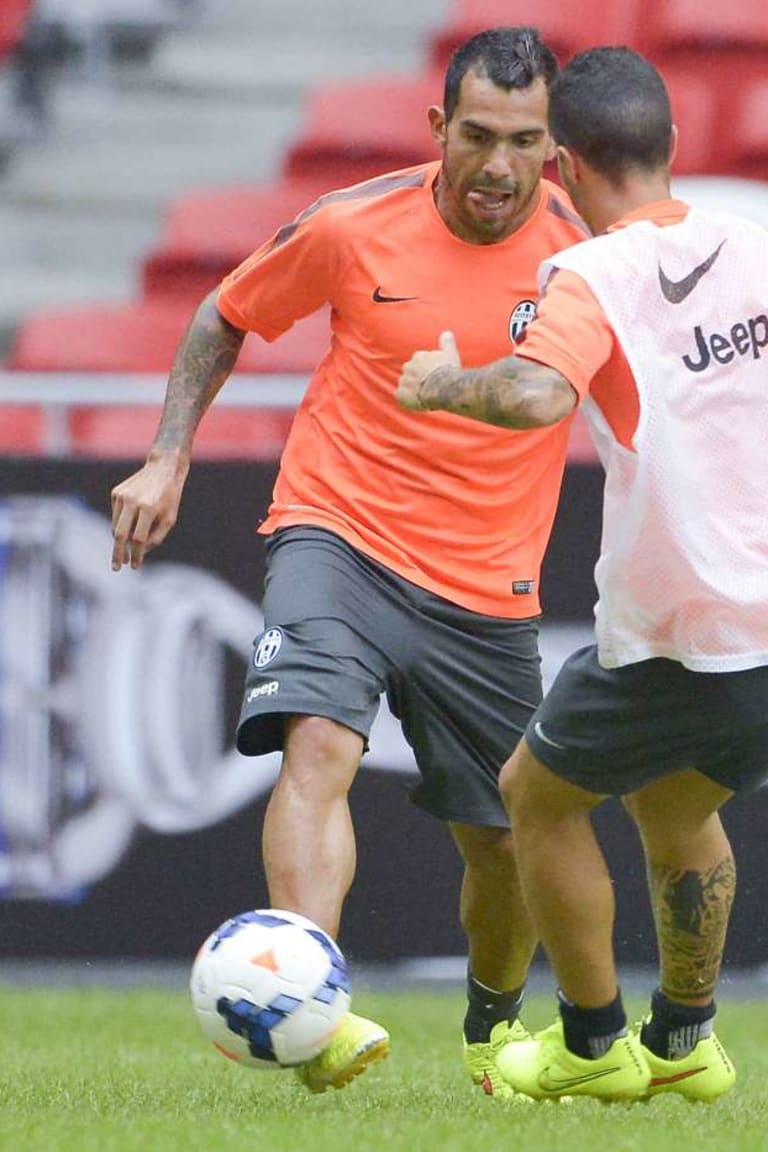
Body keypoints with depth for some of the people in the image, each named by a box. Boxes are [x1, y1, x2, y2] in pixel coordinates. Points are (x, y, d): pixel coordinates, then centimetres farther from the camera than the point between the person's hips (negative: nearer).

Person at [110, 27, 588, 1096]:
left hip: (488, 591, 2)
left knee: (505, 843, 9)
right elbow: (227, 315, 9)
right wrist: (168, 458, 2)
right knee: (320, 741, -29)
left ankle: (496, 1024, 39)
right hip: (339, 534, -2)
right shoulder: (354, 227, -8)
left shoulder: (585, 247, -6)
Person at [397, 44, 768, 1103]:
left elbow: (537, 394, -31)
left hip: (674, 647, -6)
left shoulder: (590, 276, -12)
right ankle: (683, 1042, 36)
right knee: (677, 802, 30)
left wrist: (446, 385, -13)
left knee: (536, 795, 18)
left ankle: (593, 1045, 24)